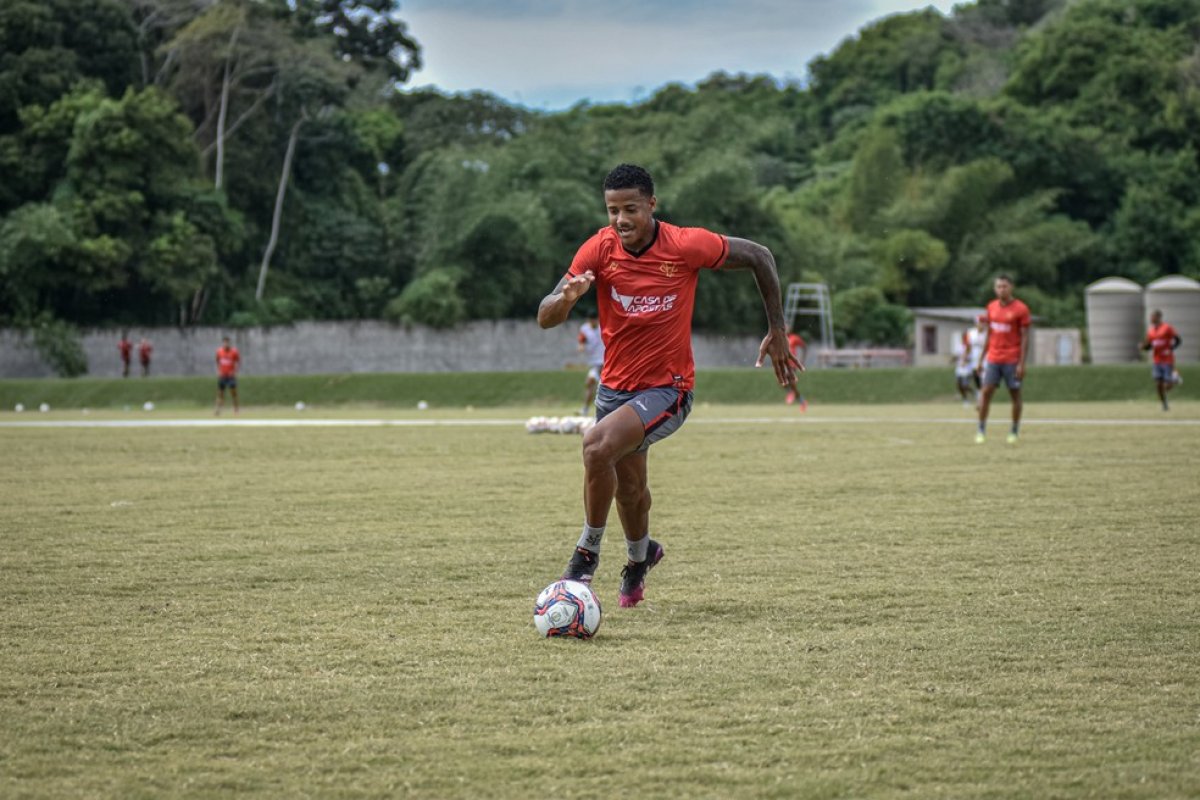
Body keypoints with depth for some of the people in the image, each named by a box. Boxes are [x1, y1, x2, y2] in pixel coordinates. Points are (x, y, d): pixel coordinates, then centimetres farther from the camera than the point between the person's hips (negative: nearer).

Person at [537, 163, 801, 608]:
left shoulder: (686, 246, -18)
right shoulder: (599, 250, -11)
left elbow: (759, 258, -3)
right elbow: (546, 319, -15)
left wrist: (777, 333, -1)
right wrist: (567, 297, -39)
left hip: (667, 388, -4)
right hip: (615, 385, 4)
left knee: (598, 444, -28)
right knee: (628, 488, 16)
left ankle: (587, 553, -10)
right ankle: (640, 556, 49)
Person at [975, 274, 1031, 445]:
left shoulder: (1021, 309, -6)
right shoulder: (991, 307, 9)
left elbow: (1025, 338, -8)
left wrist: (1022, 363, -14)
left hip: (1012, 360, -4)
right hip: (993, 359, 4)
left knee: (1015, 394, 2)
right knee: (986, 392, -4)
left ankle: (1015, 431, 12)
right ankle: (981, 430, 0)